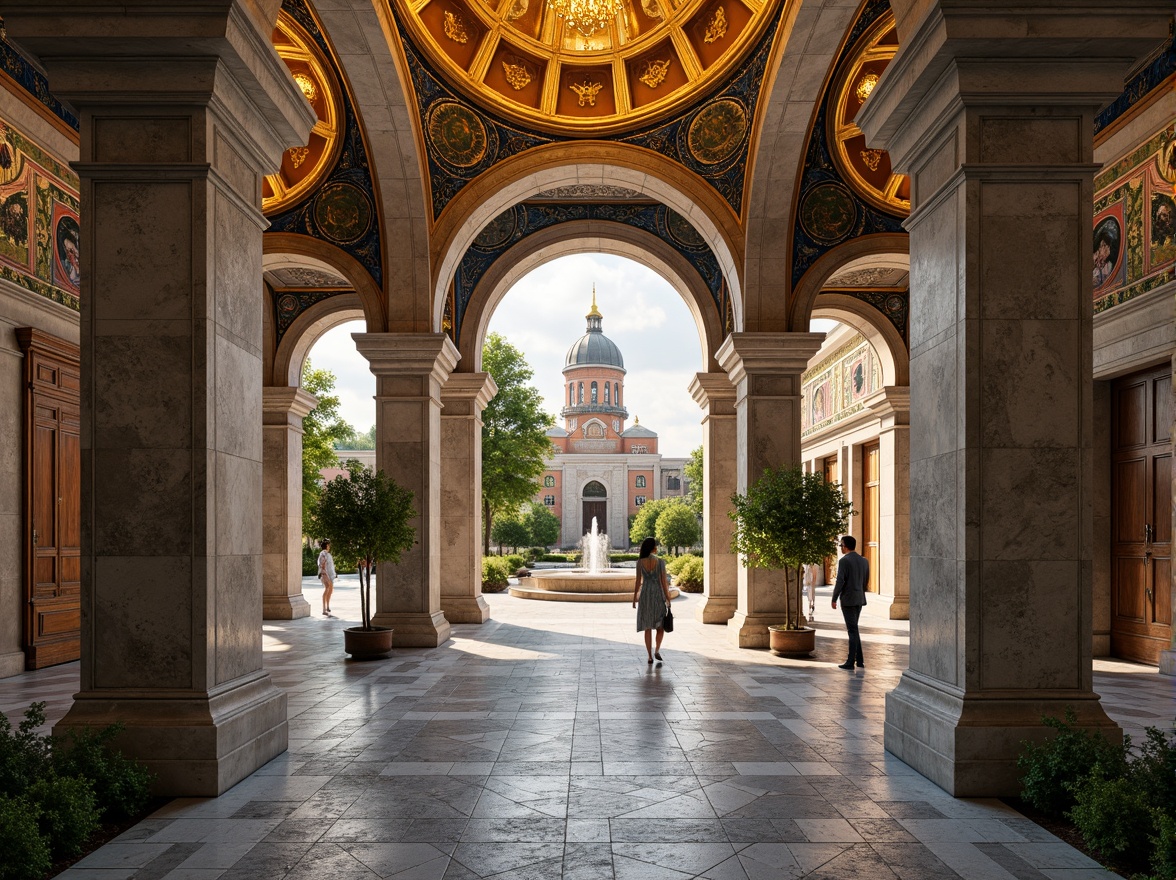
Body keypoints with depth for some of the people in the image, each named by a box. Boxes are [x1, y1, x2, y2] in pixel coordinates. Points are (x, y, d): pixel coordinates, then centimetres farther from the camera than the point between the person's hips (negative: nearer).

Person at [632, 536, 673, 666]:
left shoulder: (640, 562, -4)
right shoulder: (660, 562, -9)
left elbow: (638, 581, -3)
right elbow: (664, 581, -8)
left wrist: (634, 597, 6)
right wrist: (668, 598, -1)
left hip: (645, 595, 2)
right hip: (658, 594, -2)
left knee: (648, 627, 8)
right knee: (661, 625, 16)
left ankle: (650, 656, 6)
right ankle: (657, 651, 0)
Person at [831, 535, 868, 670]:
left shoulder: (844, 561, -13)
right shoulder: (864, 561, 9)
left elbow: (840, 581, -17)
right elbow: (866, 581, 14)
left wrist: (834, 599, -9)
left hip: (848, 599, -7)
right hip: (860, 599, 7)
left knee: (853, 630, -4)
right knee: (852, 628, 17)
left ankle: (851, 662, -1)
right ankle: (859, 660, 17)